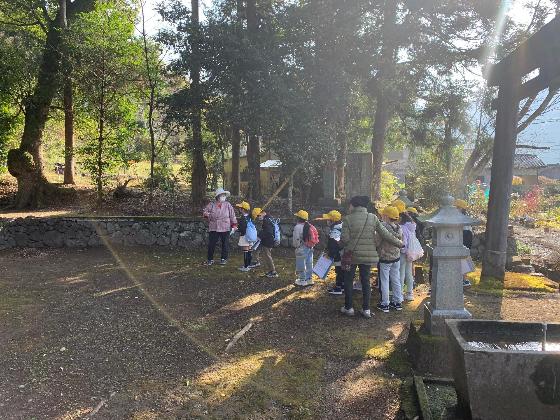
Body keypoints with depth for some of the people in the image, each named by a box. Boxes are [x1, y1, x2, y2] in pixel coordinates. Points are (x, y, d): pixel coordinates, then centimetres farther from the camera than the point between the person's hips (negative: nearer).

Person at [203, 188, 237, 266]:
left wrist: (234, 224, 1)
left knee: (225, 244, 7)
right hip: (213, 228, 0)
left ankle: (224, 258, 22)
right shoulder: (212, 205, 3)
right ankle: (210, 259, 15)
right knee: (211, 244, 3)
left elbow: (232, 215, 5)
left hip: (225, 228, 0)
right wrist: (206, 214, -16)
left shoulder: (228, 205, 4)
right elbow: (205, 212, 8)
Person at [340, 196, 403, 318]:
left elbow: (344, 238, -13)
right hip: (368, 255, 3)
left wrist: (341, 243, 9)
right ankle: (366, 309, 17)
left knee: (348, 281, 12)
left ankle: (348, 308, 19)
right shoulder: (373, 218, -1)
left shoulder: (348, 219, -10)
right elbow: (385, 234, 0)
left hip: (351, 255, -3)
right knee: (366, 281, 13)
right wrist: (399, 243, 11)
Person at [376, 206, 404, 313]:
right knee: (396, 280, 15)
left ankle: (385, 304, 10)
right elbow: (401, 243, 8)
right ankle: (397, 302, 24)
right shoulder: (399, 228, -1)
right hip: (397, 257, 6)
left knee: (384, 281, 4)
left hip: (385, 258, -6)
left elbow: (377, 243, -17)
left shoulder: (383, 227, -21)